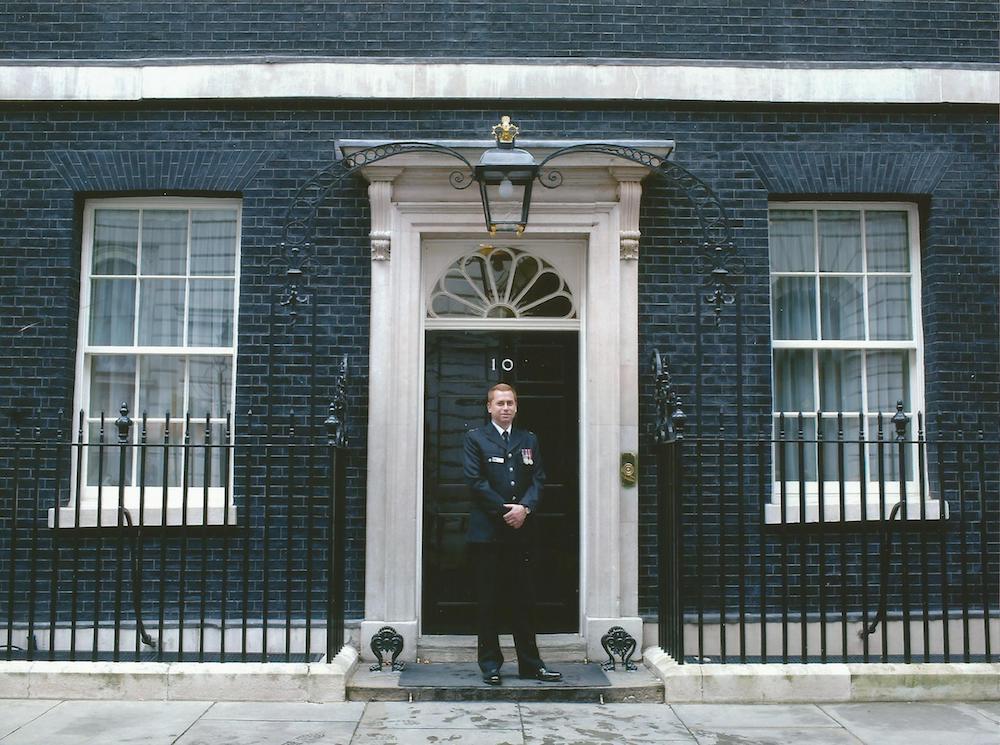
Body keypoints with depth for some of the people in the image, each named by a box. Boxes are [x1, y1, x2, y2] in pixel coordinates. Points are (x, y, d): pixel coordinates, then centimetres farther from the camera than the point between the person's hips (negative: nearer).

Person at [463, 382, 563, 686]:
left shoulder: (529, 440, 15)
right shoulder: (475, 438, 3)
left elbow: (538, 479, 7)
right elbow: (475, 481, -6)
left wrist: (524, 507, -11)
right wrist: (504, 511, -12)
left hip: (521, 530, 3)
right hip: (487, 532, -3)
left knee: (524, 600, 6)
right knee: (488, 600, 3)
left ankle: (530, 663, 12)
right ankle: (490, 664, 10)